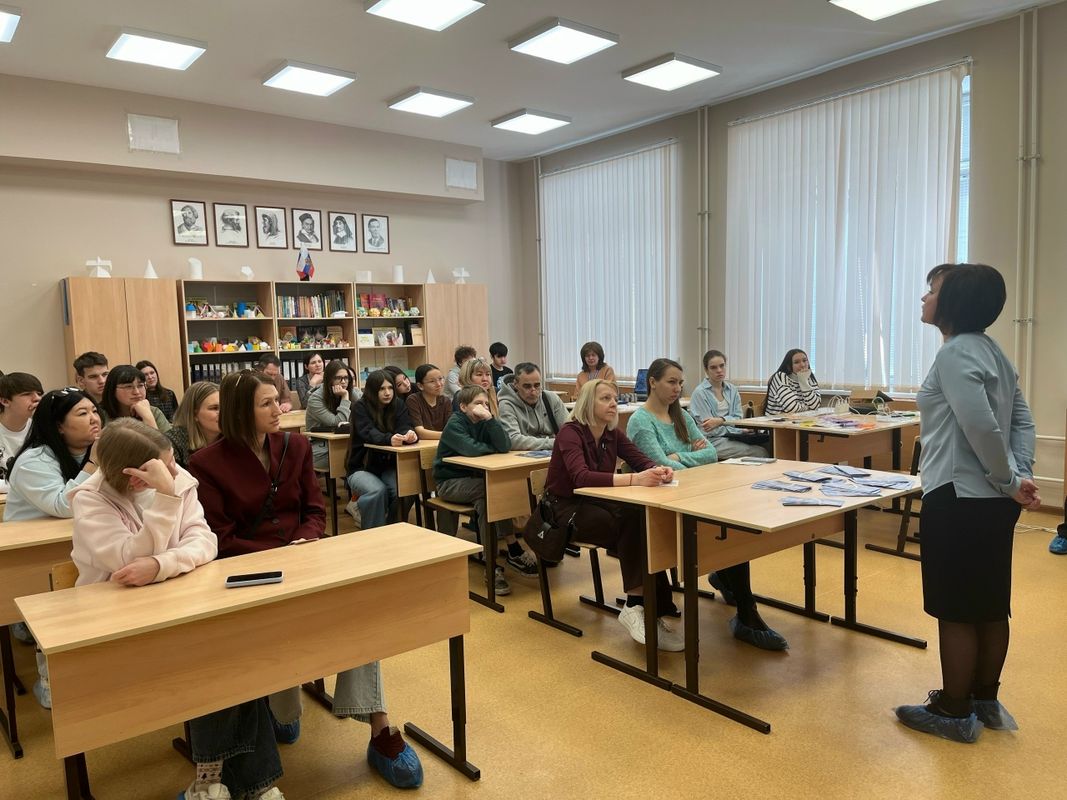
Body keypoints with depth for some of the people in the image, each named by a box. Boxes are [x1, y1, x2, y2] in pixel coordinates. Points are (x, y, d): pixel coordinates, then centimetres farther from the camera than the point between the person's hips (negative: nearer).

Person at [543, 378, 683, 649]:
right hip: (567, 509, -6)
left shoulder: (613, 434, 3)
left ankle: (639, 606, -24)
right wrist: (634, 479, -45)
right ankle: (643, 607, -27)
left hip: (597, 502, 6)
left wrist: (658, 470, -28)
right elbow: (581, 477, -35)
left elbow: (641, 460, -2)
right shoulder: (570, 433, -19)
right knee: (632, 522, -30)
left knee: (643, 520, -25)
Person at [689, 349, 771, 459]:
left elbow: (738, 418, 6)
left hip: (732, 437, 6)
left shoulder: (732, 390, 14)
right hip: (712, 441, -6)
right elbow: (709, 429, -9)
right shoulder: (700, 393, -5)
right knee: (759, 452, -23)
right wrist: (741, 431, -10)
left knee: (766, 445, -21)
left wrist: (721, 420, -15)